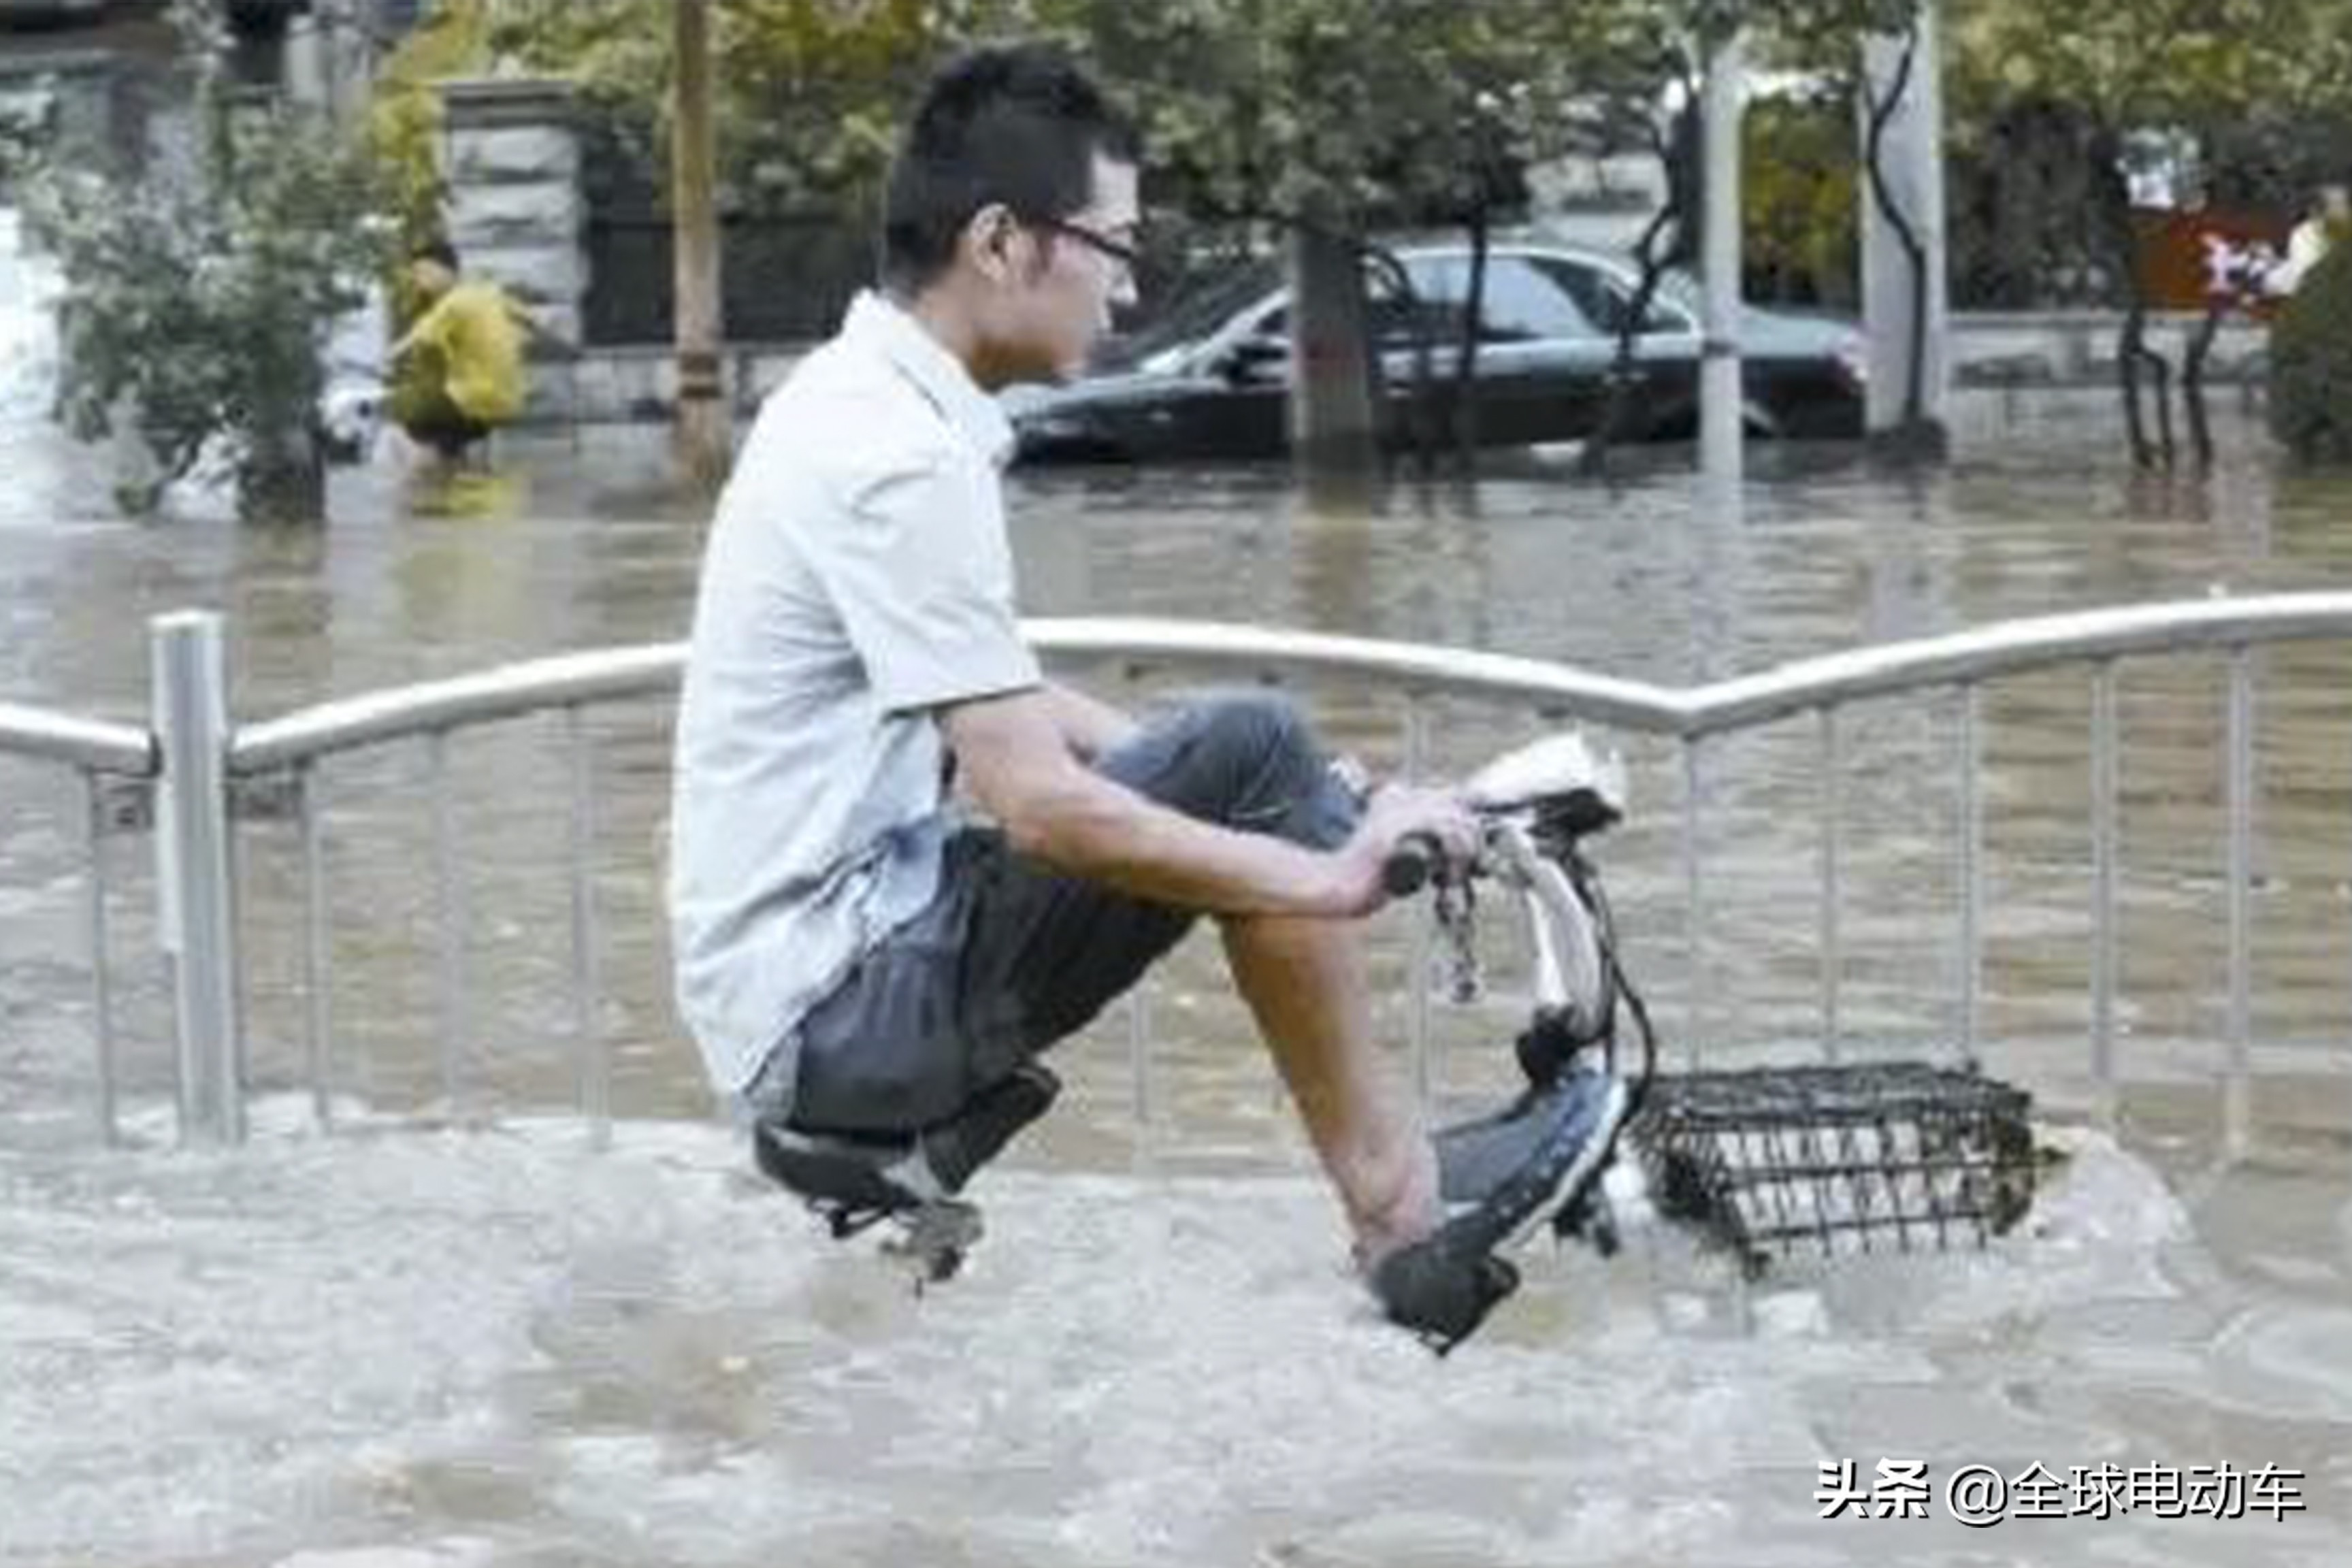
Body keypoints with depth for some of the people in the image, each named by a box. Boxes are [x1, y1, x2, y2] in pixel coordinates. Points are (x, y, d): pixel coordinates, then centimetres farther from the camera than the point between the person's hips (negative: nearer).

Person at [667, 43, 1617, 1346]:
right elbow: (1042, 802, -24)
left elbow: (1002, 711, 21)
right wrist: (1332, 881, -15)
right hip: (850, 1007, -10)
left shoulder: (859, 401, 11)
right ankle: (1390, 1195, -3)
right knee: (1251, 758, -15)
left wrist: (1323, 837, 17)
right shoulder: (902, 458, -20)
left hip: (813, 992, 10)